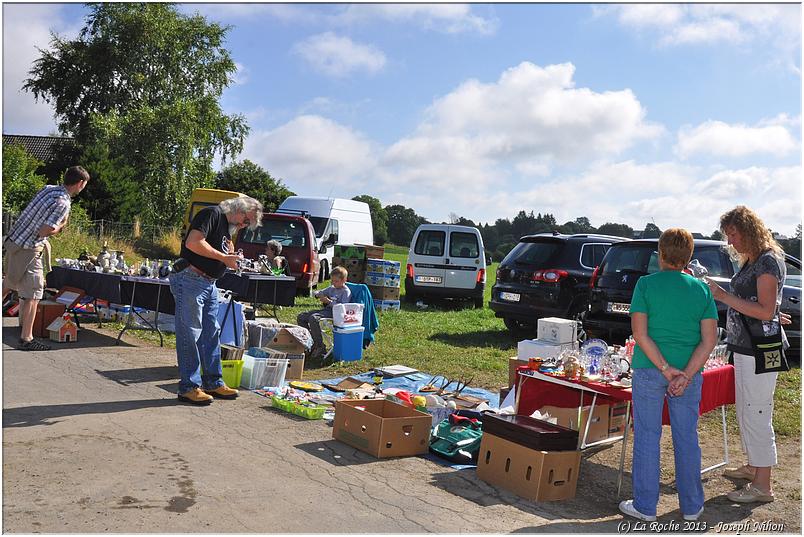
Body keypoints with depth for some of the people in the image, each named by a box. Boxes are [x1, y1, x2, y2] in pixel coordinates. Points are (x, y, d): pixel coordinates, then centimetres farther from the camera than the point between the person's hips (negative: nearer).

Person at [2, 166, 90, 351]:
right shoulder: (63, 203, -21)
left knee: (9, 284, 27)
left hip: (13, 241, 9)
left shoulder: (48, 188, 5)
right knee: (33, 293, -3)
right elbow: (45, 231, -25)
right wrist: (61, 225, -8)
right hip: (28, 250, -9)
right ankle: (26, 338, 0)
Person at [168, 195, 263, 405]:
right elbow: (193, 243, -22)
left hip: (209, 284, 10)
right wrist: (223, 257, -17)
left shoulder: (227, 228, 19)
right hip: (190, 280, -10)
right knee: (190, 334, -4)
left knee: (211, 333, 13)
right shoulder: (212, 214, -9)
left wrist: (232, 259, 3)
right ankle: (189, 387, 2)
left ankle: (213, 382, 22)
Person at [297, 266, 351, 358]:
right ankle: (310, 341, 6)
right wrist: (318, 295, 2)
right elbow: (318, 293, 27)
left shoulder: (346, 291, -6)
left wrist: (329, 302, -20)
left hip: (334, 312, -9)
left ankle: (320, 347, -26)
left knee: (313, 318, -34)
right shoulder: (332, 288, 19)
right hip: (326, 309, 9)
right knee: (301, 317, -1)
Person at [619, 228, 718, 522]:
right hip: (689, 371, 3)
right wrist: (686, 375, -10)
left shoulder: (646, 284, -7)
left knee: (647, 437, 7)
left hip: (649, 370, -3)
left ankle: (645, 506, 15)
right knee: (687, 438, 14)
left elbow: (640, 333, -14)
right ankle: (692, 506, 26)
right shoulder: (701, 289, 2)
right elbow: (709, 338, -4)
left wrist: (666, 368, -11)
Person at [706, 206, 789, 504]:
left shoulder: (769, 261, -14)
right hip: (744, 346, 10)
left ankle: (762, 485, 6)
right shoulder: (750, 262, 14)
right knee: (745, 411, 19)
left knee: (757, 414, -4)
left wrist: (724, 296, -22)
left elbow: (766, 312, -21)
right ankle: (753, 466, 35)